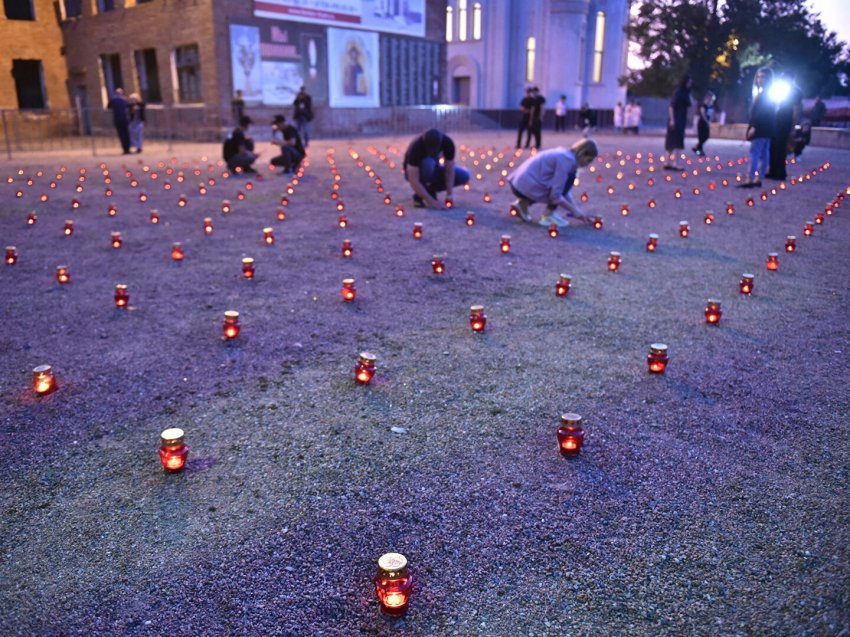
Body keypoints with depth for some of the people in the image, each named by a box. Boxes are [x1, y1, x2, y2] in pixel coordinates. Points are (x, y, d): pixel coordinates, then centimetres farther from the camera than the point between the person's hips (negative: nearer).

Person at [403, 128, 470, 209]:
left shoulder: (447, 142, -24)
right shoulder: (416, 147, -35)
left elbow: (449, 171, -19)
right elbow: (413, 181, -37)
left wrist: (449, 194, -27)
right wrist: (431, 201, -40)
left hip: (432, 171, 4)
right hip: (413, 172, -4)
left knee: (464, 175, -17)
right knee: (428, 163, -39)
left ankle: (430, 190, 0)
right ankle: (418, 195, -16)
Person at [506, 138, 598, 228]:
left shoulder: (564, 154, 16)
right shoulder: (567, 159, -13)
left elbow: (562, 190, 20)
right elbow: (555, 195, -16)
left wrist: (576, 210, 17)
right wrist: (574, 211, -6)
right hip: (528, 187, -9)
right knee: (569, 178, -7)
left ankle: (523, 203, 13)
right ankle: (548, 215, -5)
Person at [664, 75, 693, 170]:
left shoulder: (684, 93, 15)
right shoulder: (677, 92, -11)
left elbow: (690, 105, 17)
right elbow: (671, 106, -18)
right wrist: (672, 120, -22)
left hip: (681, 120, 9)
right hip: (675, 120, -9)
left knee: (672, 142, 8)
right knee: (677, 142, -13)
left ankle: (668, 163, 11)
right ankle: (675, 164, -16)